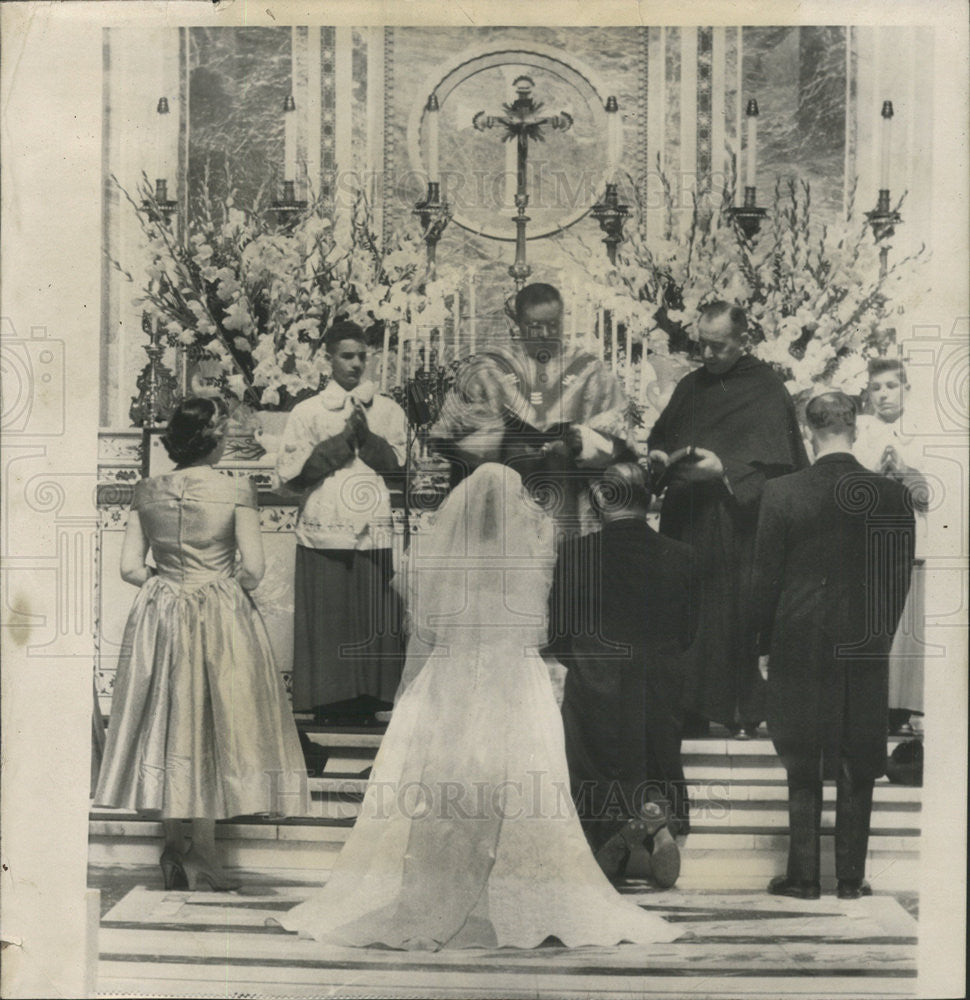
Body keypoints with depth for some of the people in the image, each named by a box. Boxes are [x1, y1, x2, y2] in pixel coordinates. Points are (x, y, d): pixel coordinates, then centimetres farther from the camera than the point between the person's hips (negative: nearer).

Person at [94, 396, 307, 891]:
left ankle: (172, 844, 19)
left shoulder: (147, 491, 0)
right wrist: (230, 586, 6)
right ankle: (202, 849, 10)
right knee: (212, 724, 7)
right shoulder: (236, 491, -11)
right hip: (220, 622, -3)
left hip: (160, 618, 4)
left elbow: (130, 567, -2)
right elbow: (253, 567, -14)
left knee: (167, 724, 13)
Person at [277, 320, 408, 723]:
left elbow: (401, 467, 4)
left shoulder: (388, 411, 15)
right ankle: (330, 712, 5)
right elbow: (290, 473, -1)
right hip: (323, 539, -1)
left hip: (375, 538, 1)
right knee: (324, 629, -3)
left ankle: (368, 709, 6)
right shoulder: (307, 411, 10)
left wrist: (365, 434, -7)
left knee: (376, 628, -2)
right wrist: (343, 438, -5)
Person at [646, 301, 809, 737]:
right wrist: (658, 455, 2)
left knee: (733, 616, -5)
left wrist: (724, 469, -21)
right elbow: (660, 436, 24)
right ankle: (690, 712, 9)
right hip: (684, 517, 6)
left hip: (734, 522, -5)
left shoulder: (766, 390, -4)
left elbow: (774, 463, -10)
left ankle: (742, 713, 7)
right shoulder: (690, 386, 15)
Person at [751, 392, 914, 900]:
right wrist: (880, 635, 14)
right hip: (865, 649, 2)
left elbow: (765, 577, -5)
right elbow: (900, 577, 1)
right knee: (857, 769, 11)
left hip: (799, 648, -1)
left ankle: (803, 876, 13)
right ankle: (851, 877, 16)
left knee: (803, 769, 8)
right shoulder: (892, 495, -4)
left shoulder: (781, 493, -9)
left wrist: (765, 642, 6)